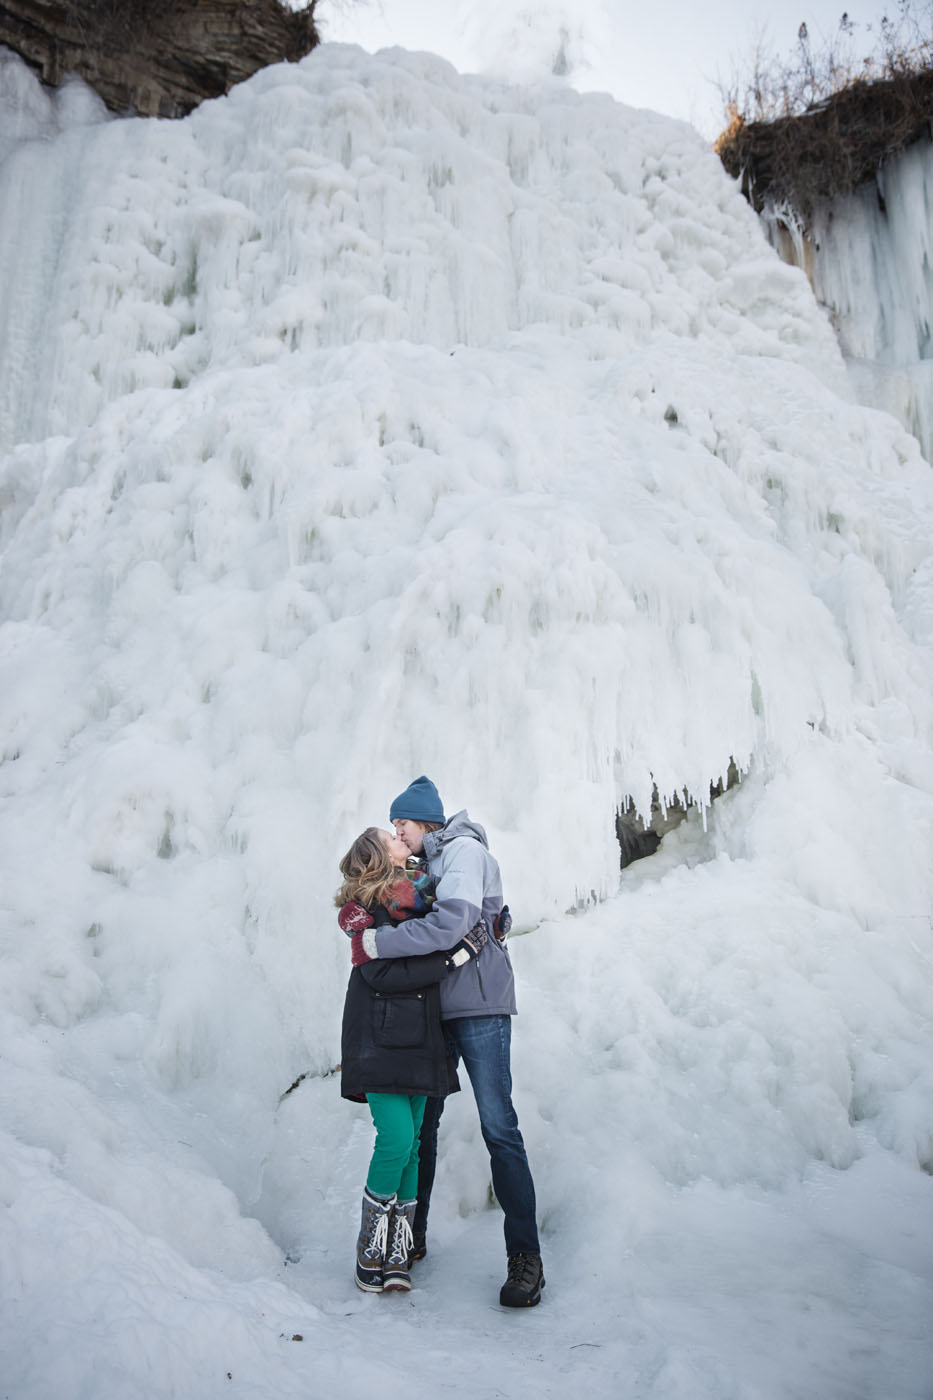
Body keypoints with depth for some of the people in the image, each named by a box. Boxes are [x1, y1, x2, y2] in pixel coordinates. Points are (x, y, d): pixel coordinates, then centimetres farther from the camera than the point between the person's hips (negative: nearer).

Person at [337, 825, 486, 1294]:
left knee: (411, 1143, 4)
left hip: (418, 1041, 6)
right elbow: (386, 975, -18)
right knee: (396, 1140, -12)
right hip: (380, 1040, -6)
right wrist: (458, 955, -19)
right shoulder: (365, 912, -7)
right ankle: (370, 1251, 7)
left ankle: (397, 1254, 13)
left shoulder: (421, 898, 12)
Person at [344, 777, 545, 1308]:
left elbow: (451, 923, -23)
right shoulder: (426, 863, 16)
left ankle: (526, 1257, 0)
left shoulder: (465, 849, -9)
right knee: (420, 1122, 12)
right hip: (435, 1007, 8)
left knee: (499, 1127, -7)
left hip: (479, 1004, -8)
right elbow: (417, 922, 15)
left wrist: (375, 942, -19)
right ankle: (412, 1237, 26)